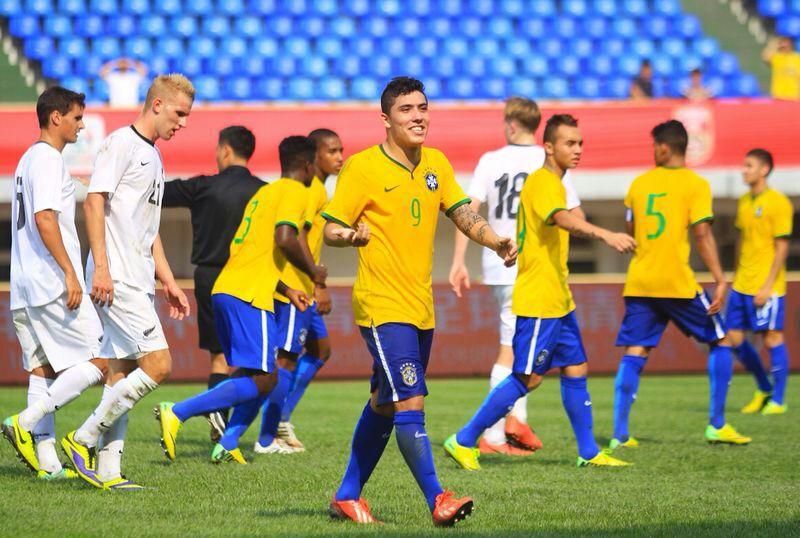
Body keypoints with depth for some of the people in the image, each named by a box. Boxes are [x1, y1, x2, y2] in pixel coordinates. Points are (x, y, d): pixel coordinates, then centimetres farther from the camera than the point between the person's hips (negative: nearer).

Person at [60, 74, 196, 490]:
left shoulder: (153, 157, 21)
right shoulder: (121, 143, -7)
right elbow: (94, 202, -15)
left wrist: (169, 283, 24)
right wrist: (100, 266, -22)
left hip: (138, 283, 10)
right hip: (117, 280, -10)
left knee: (123, 372, 7)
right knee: (158, 365, -13)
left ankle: (108, 470, 9)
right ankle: (83, 440, -7)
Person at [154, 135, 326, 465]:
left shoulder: (264, 193, 25)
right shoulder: (295, 192, -2)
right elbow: (284, 239, -19)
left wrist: (286, 291, 30)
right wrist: (313, 272, -3)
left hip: (224, 289, 9)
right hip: (249, 296, -9)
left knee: (264, 377, 16)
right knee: (260, 381, -10)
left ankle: (227, 446, 2)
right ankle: (177, 413, -20)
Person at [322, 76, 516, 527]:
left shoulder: (436, 163, 9)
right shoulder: (362, 167, -10)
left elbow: (463, 214, 12)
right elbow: (331, 230, -7)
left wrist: (497, 241, -7)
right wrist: (351, 236, -31)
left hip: (421, 309, 7)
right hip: (383, 306, -7)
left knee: (384, 406, 15)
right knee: (410, 403, -15)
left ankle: (348, 496, 26)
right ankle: (437, 499, -14)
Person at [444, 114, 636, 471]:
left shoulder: (551, 183, 16)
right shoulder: (543, 182, -16)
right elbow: (562, 219, -36)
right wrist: (605, 235, -50)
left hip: (557, 301, 10)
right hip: (538, 301, -10)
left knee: (576, 370, 9)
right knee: (528, 378, -8)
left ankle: (589, 453, 14)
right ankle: (464, 442, -2)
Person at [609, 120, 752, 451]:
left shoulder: (639, 184, 8)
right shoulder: (696, 184, -4)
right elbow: (702, 234, -13)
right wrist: (720, 280, -13)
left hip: (638, 283, 4)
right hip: (678, 283, -4)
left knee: (634, 354, 4)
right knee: (720, 341, 12)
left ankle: (620, 434, -7)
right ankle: (716, 424, 9)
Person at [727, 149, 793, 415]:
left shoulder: (778, 203, -11)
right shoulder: (745, 201, 12)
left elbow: (782, 248, -13)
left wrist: (767, 286, -17)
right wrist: (737, 278, 17)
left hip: (766, 287, -8)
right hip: (742, 284, 8)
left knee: (772, 338, -4)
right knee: (734, 338, 6)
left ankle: (778, 400, 5)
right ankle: (764, 390, 21)